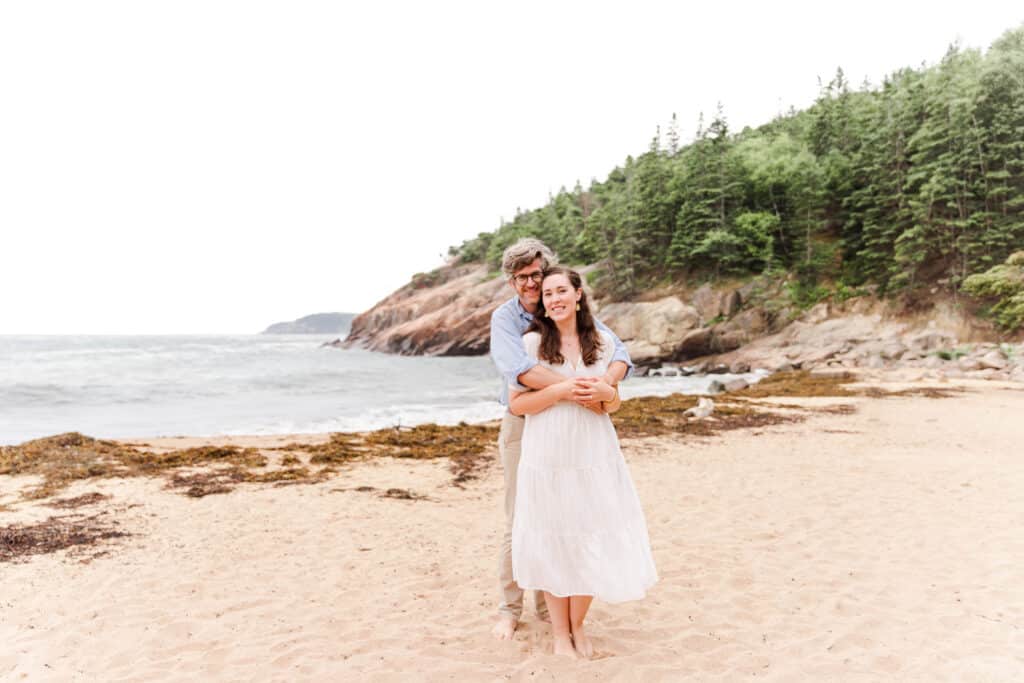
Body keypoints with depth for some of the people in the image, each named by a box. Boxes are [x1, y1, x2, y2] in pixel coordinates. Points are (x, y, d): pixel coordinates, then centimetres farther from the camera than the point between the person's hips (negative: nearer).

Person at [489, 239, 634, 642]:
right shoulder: (504, 318, -8)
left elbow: (616, 350, -12)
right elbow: (516, 366, -28)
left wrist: (606, 381, -35)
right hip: (522, 426, -2)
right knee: (519, 521, 3)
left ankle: (550, 604, 25)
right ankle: (510, 609, 19)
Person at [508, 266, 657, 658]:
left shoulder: (603, 343, 7)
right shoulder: (531, 342, -3)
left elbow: (613, 405, 15)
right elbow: (516, 405, -5)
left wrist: (608, 393, -8)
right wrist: (560, 391, -18)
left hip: (594, 457, 3)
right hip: (547, 459, -3)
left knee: (593, 542, 6)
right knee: (554, 542, 7)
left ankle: (578, 625, 30)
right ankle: (560, 632, 27)